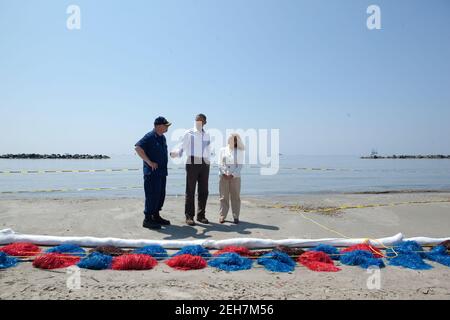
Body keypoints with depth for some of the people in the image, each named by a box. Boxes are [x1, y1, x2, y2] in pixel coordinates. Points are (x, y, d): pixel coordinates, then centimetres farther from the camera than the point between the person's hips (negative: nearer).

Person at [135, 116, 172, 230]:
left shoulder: (162, 137, 14)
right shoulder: (150, 136, -13)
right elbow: (138, 148, -24)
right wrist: (149, 162, -22)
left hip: (162, 172, 9)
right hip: (152, 172, -9)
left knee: (161, 195, 14)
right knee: (152, 195, -5)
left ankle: (156, 216, 26)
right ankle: (147, 219, 5)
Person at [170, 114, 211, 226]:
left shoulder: (207, 135, 15)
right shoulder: (189, 133, 2)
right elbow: (181, 148, -4)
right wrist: (175, 153, -24)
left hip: (204, 164, 4)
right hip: (192, 163, -4)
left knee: (204, 191, 6)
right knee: (190, 191, -2)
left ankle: (201, 215, 15)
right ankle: (189, 216, 4)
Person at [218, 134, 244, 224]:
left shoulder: (240, 152, 8)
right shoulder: (222, 150, 12)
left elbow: (240, 165, 1)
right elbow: (220, 164, 5)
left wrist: (232, 175, -11)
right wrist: (223, 173, -9)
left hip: (235, 177, -1)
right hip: (223, 177, 1)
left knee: (235, 197, 1)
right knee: (223, 197, 2)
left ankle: (236, 217, 7)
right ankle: (222, 216, 7)